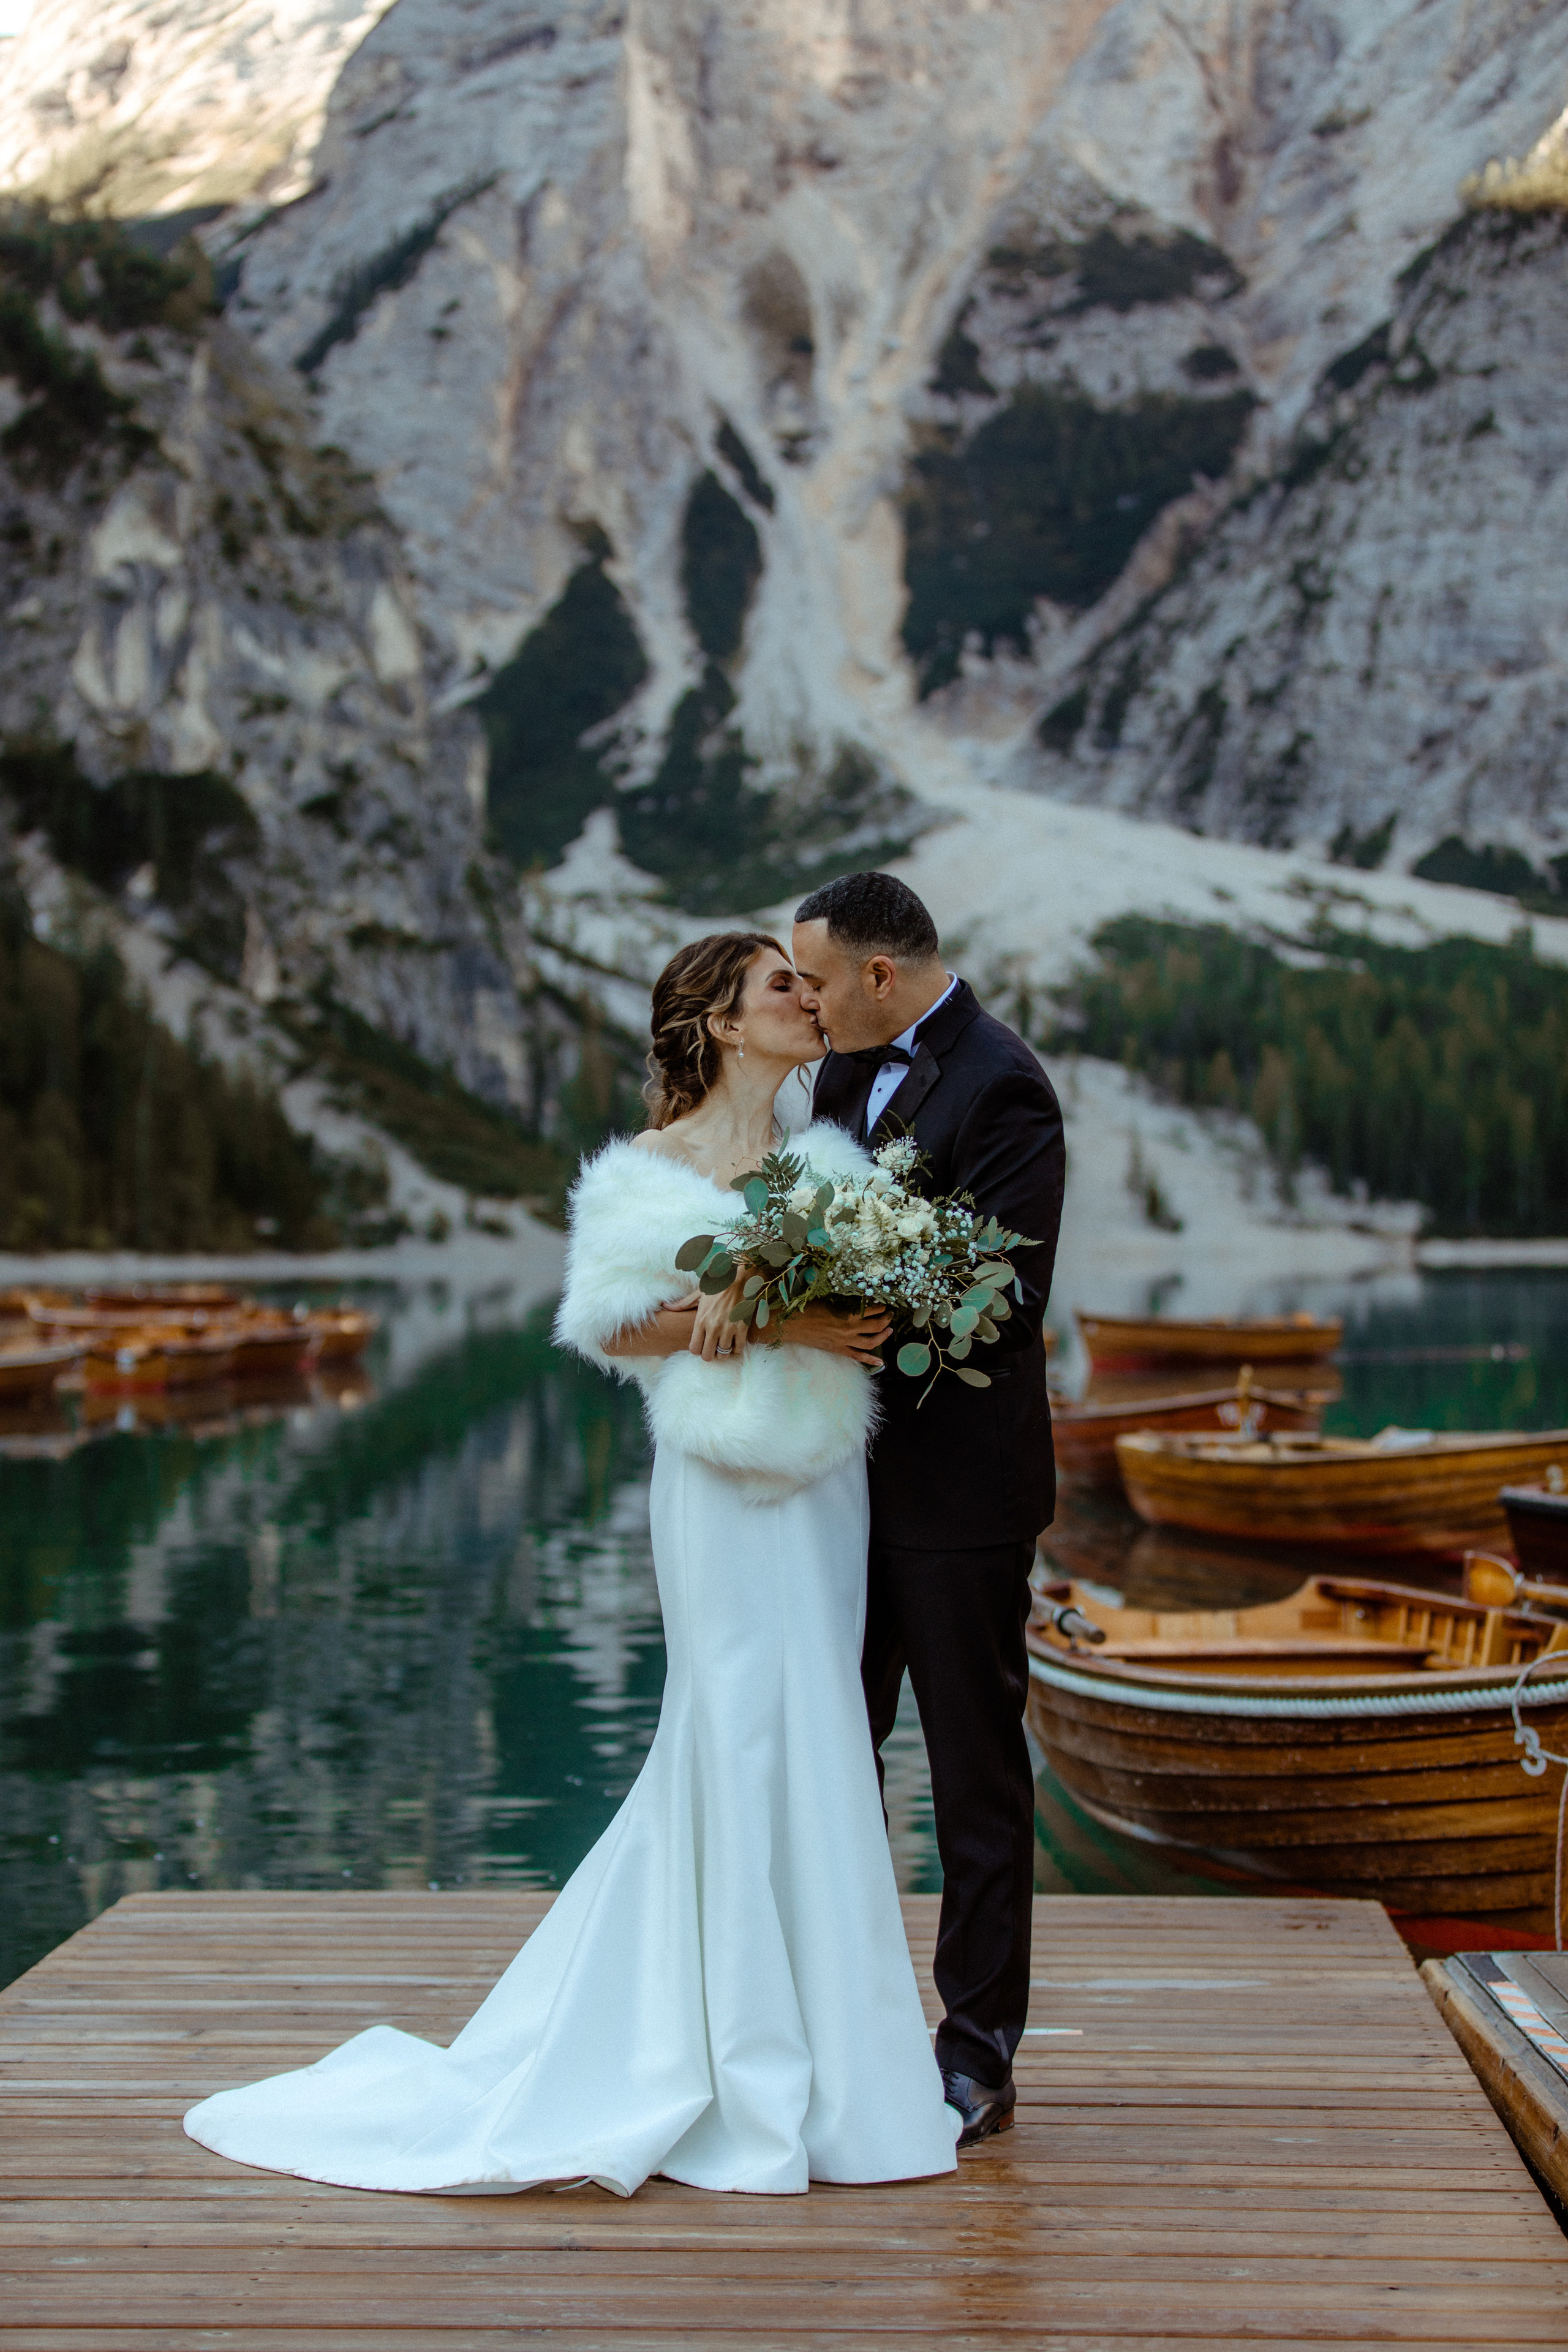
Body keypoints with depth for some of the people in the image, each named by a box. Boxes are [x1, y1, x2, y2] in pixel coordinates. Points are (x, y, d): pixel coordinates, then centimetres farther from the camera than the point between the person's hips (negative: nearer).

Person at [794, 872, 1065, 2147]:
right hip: (853, 1472, 9)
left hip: (958, 1487, -8)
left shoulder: (1002, 1086, -16)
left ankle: (979, 2058, 14)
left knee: (975, 1776, 3)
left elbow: (1008, 1297, -23)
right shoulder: (851, 1073, 11)